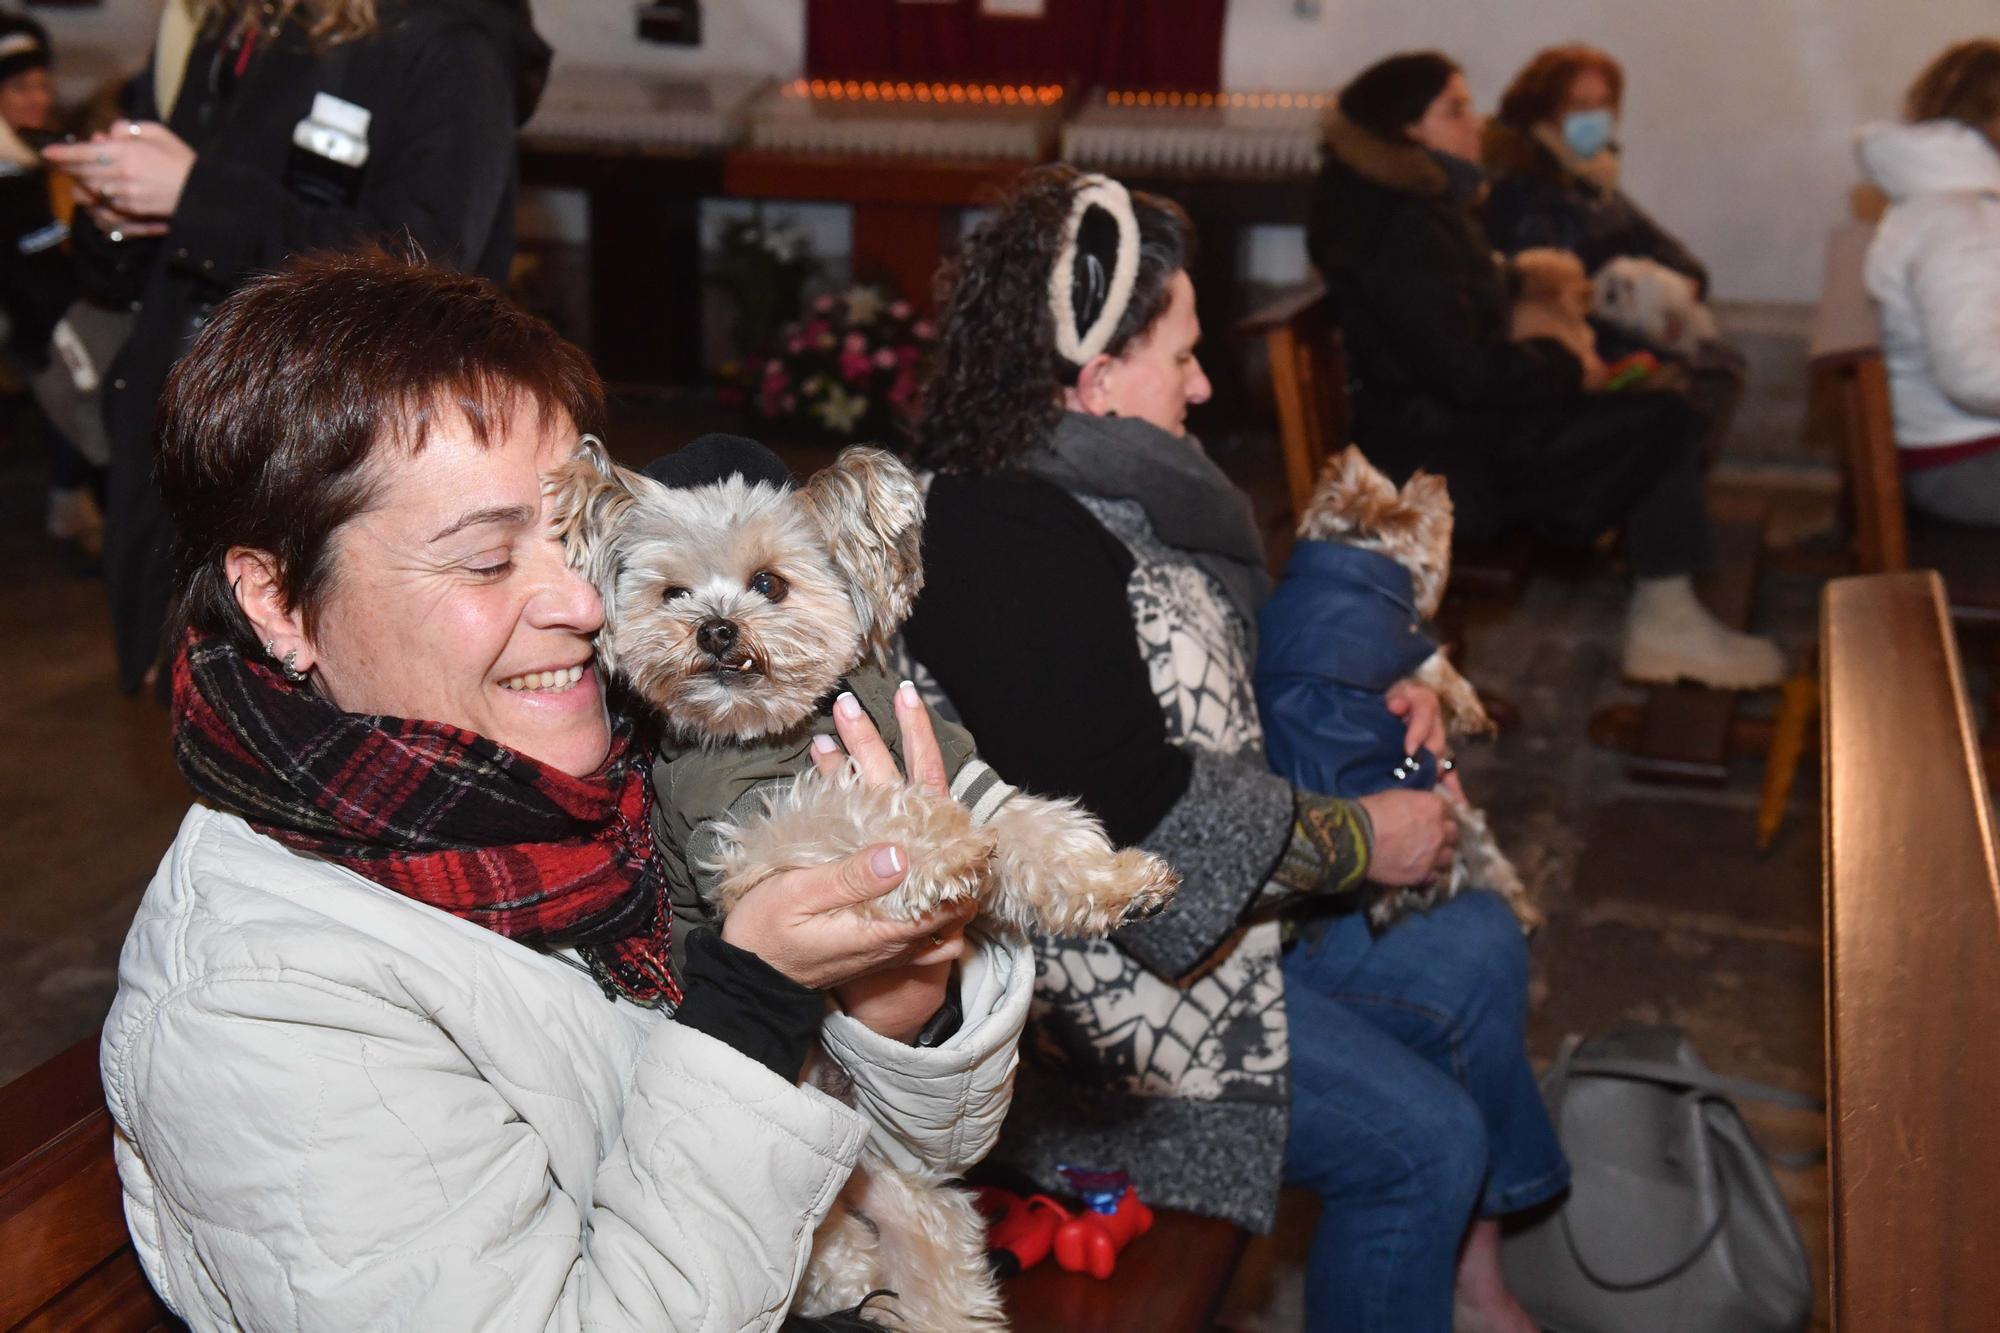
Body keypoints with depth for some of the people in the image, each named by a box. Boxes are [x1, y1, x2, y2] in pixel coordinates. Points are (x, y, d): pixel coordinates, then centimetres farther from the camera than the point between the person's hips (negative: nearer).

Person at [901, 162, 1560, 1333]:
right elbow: (1144, 819, -28)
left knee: (1479, 948, 14)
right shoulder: (1010, 551, -26)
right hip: (1108, 963, -11)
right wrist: (1363, 840, -16)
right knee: (1423, 1135, -12)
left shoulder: (1106, 492, 6)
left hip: (1215, 887, 11)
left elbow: (1204, 671, 21)